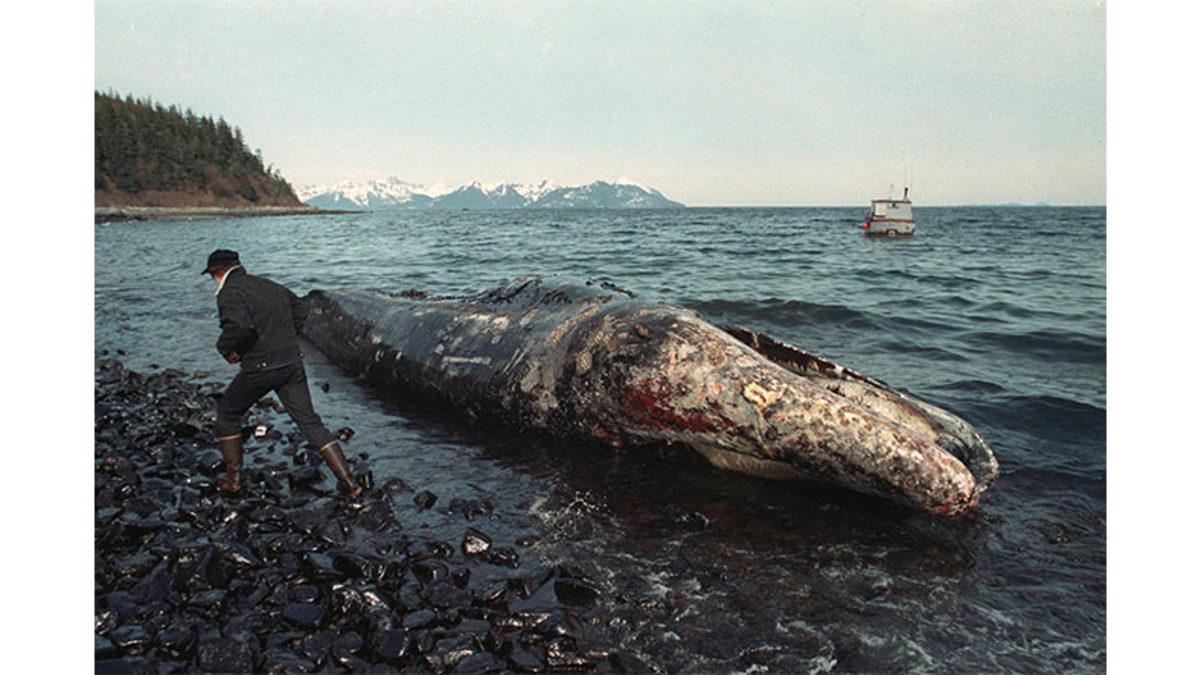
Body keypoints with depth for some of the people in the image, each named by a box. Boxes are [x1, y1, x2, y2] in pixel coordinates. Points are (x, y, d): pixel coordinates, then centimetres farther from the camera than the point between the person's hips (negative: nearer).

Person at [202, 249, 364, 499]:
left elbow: (239, 325, -30)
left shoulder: (229, 293, -9)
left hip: (260, 368, -6)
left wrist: (225, 347, -11)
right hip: (293, 363, 6)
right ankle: (350, 483, -2)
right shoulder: (269, 285, 16)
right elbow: (298, 308, 31)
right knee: (310, 423, 6)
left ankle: (233, 478, 25)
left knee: (227, 413, 21)